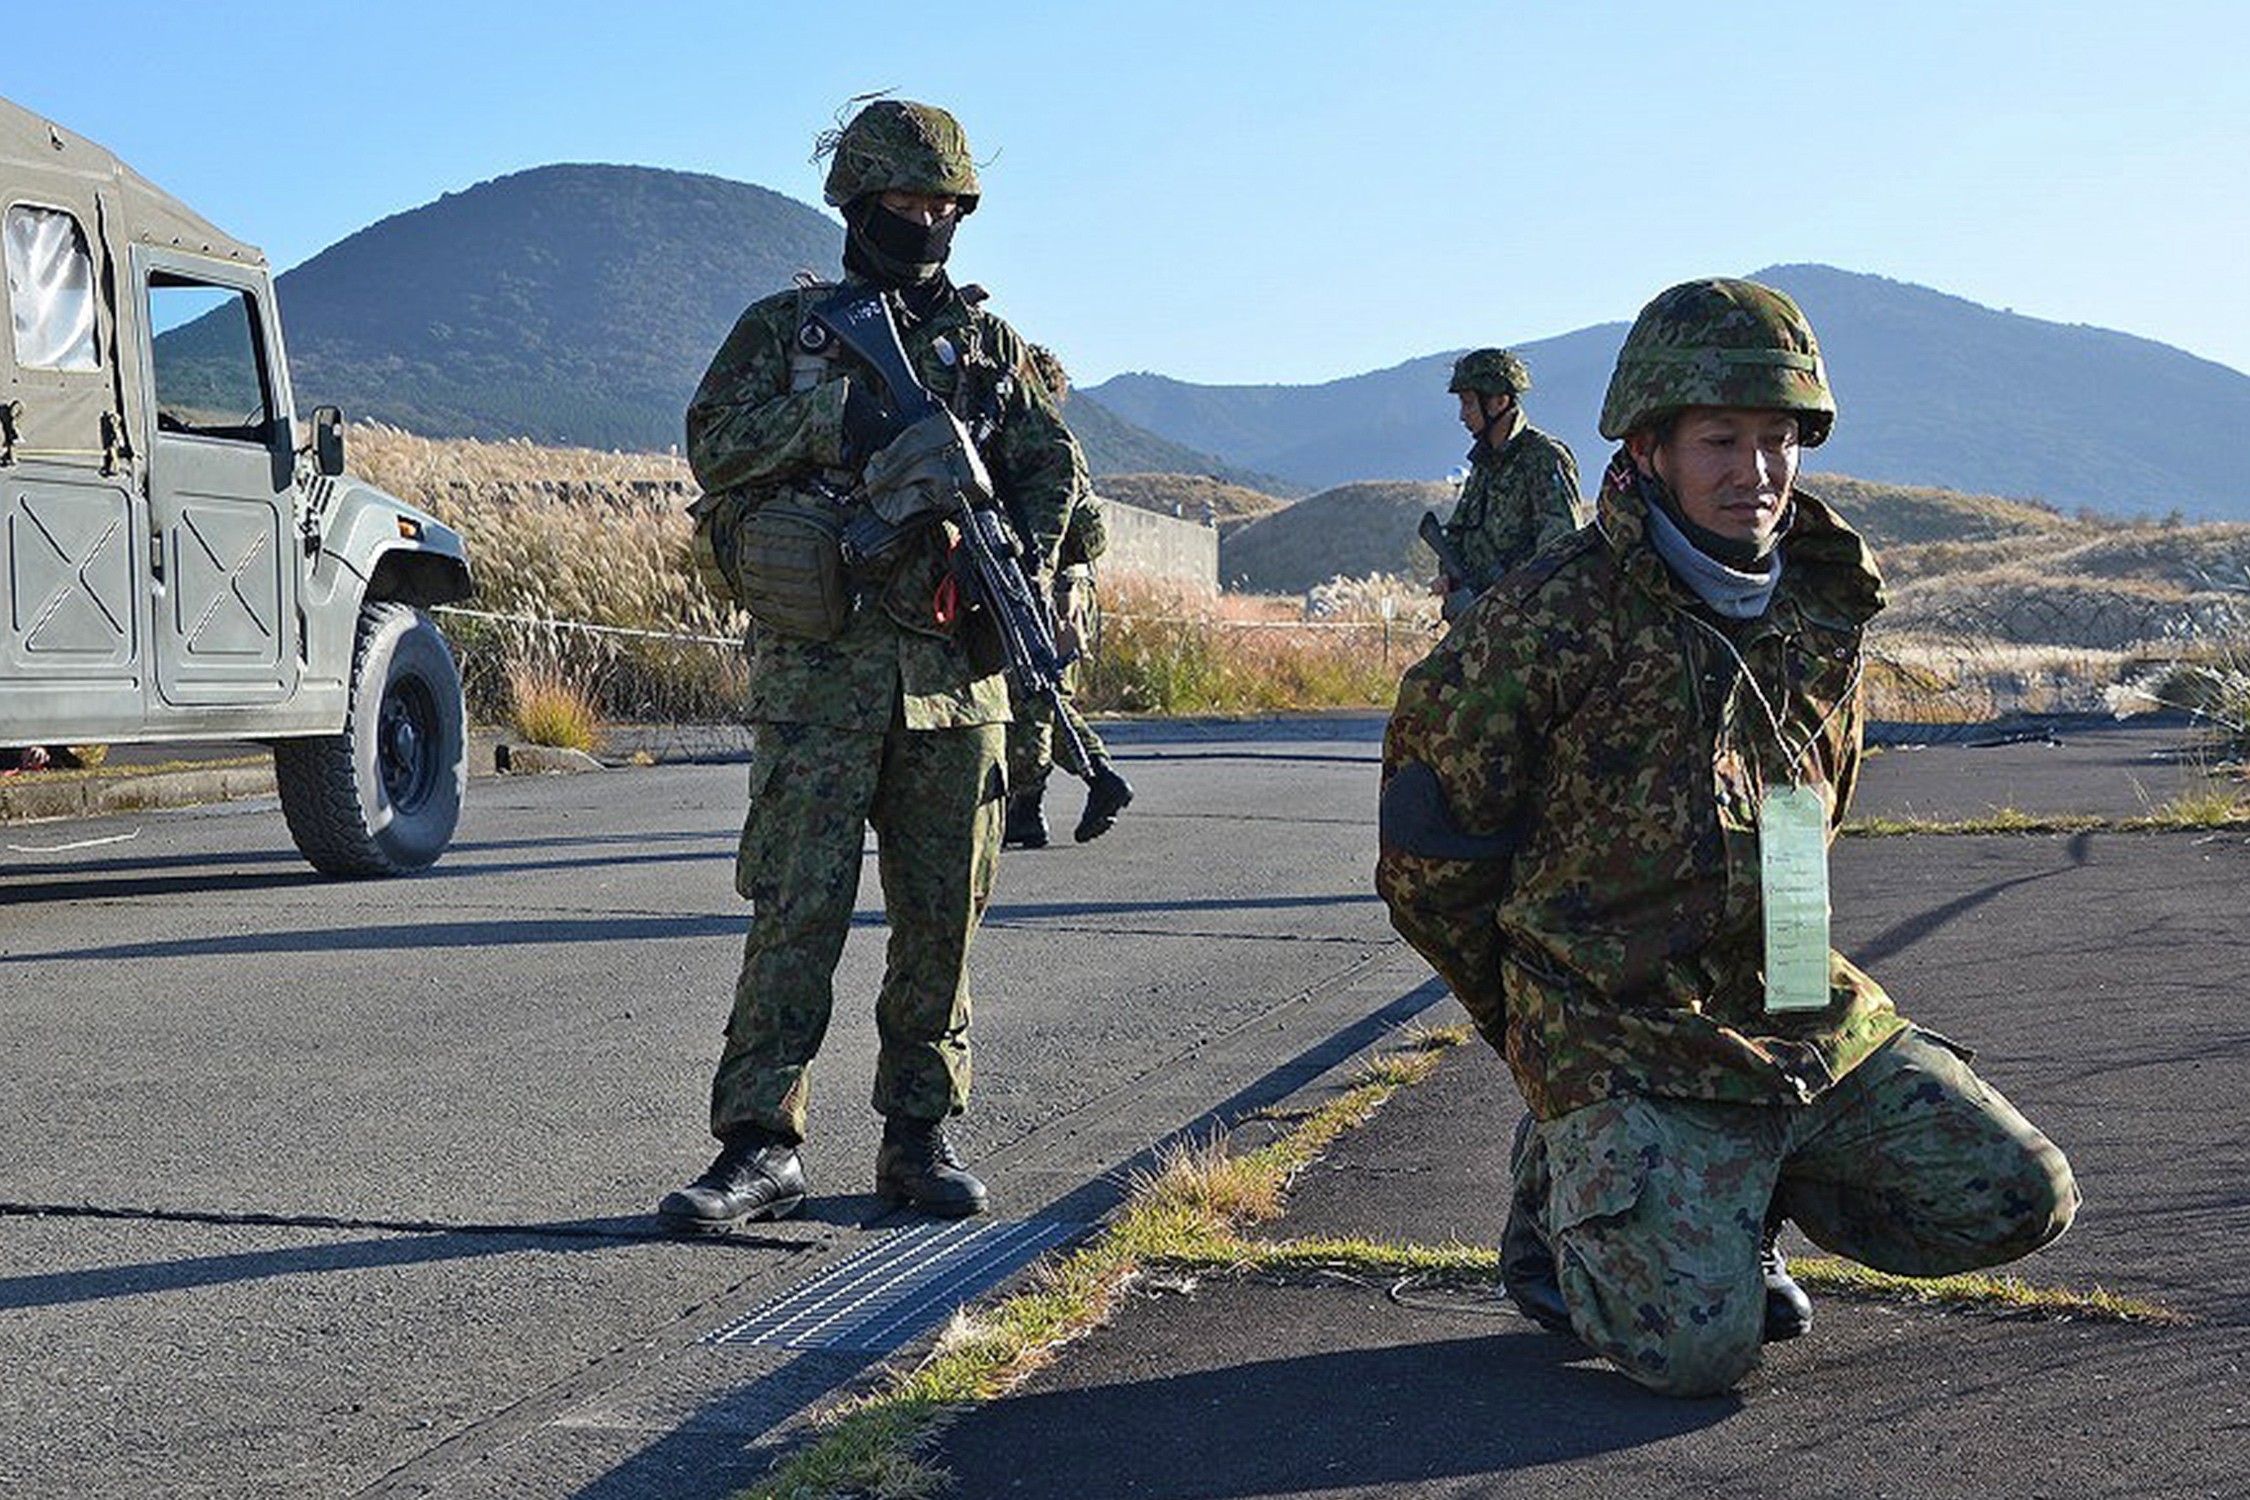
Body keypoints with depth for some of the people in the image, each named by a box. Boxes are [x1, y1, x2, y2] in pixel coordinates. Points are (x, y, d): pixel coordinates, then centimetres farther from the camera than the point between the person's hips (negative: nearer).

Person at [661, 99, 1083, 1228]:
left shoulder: (989, 341, 17)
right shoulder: (786, 326, 8)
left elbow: (1053, 463, 16)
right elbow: (715, 444, -5)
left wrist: (1023, 553, -2)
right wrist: (842, 421, -17)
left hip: (954, 668, 3)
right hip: (820, 662, -3)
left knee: (943, 914, 6)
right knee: (797, 905, -7)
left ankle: (920, 1137, 16)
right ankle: (761, 1146, -3)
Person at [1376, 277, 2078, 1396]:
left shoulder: (1824, 610, 8)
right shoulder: (1555, 618, -12)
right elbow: (1430, 852, -5)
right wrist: (1542, 1022, 5)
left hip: (1814, 1020, 6)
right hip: (1623, 1042, -6)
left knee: (2022, 1200, 1)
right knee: (1697, 1347, -19)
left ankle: (1725, 1197, 19)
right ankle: (1567, 1190, 13)